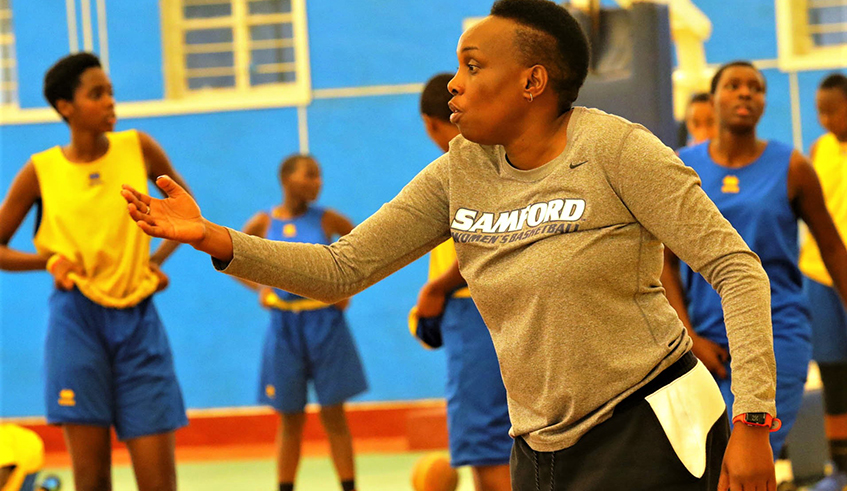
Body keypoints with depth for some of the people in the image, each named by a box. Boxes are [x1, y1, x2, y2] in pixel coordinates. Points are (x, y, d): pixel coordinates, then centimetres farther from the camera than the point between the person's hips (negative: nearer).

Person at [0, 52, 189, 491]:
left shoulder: (138, 149, 3)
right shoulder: (41, 171, 0)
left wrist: (158, 258, 4)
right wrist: (51, 261, -8)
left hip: (137, 321, 1)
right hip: (77, 320, -1)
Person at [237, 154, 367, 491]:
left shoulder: (325, 220, -1)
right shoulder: (264, 224, 0)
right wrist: (259, 288, 0)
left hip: (324, 323, -1)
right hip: (284, 326, 1)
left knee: (333, 415, 1)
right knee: (290, 418, 6)